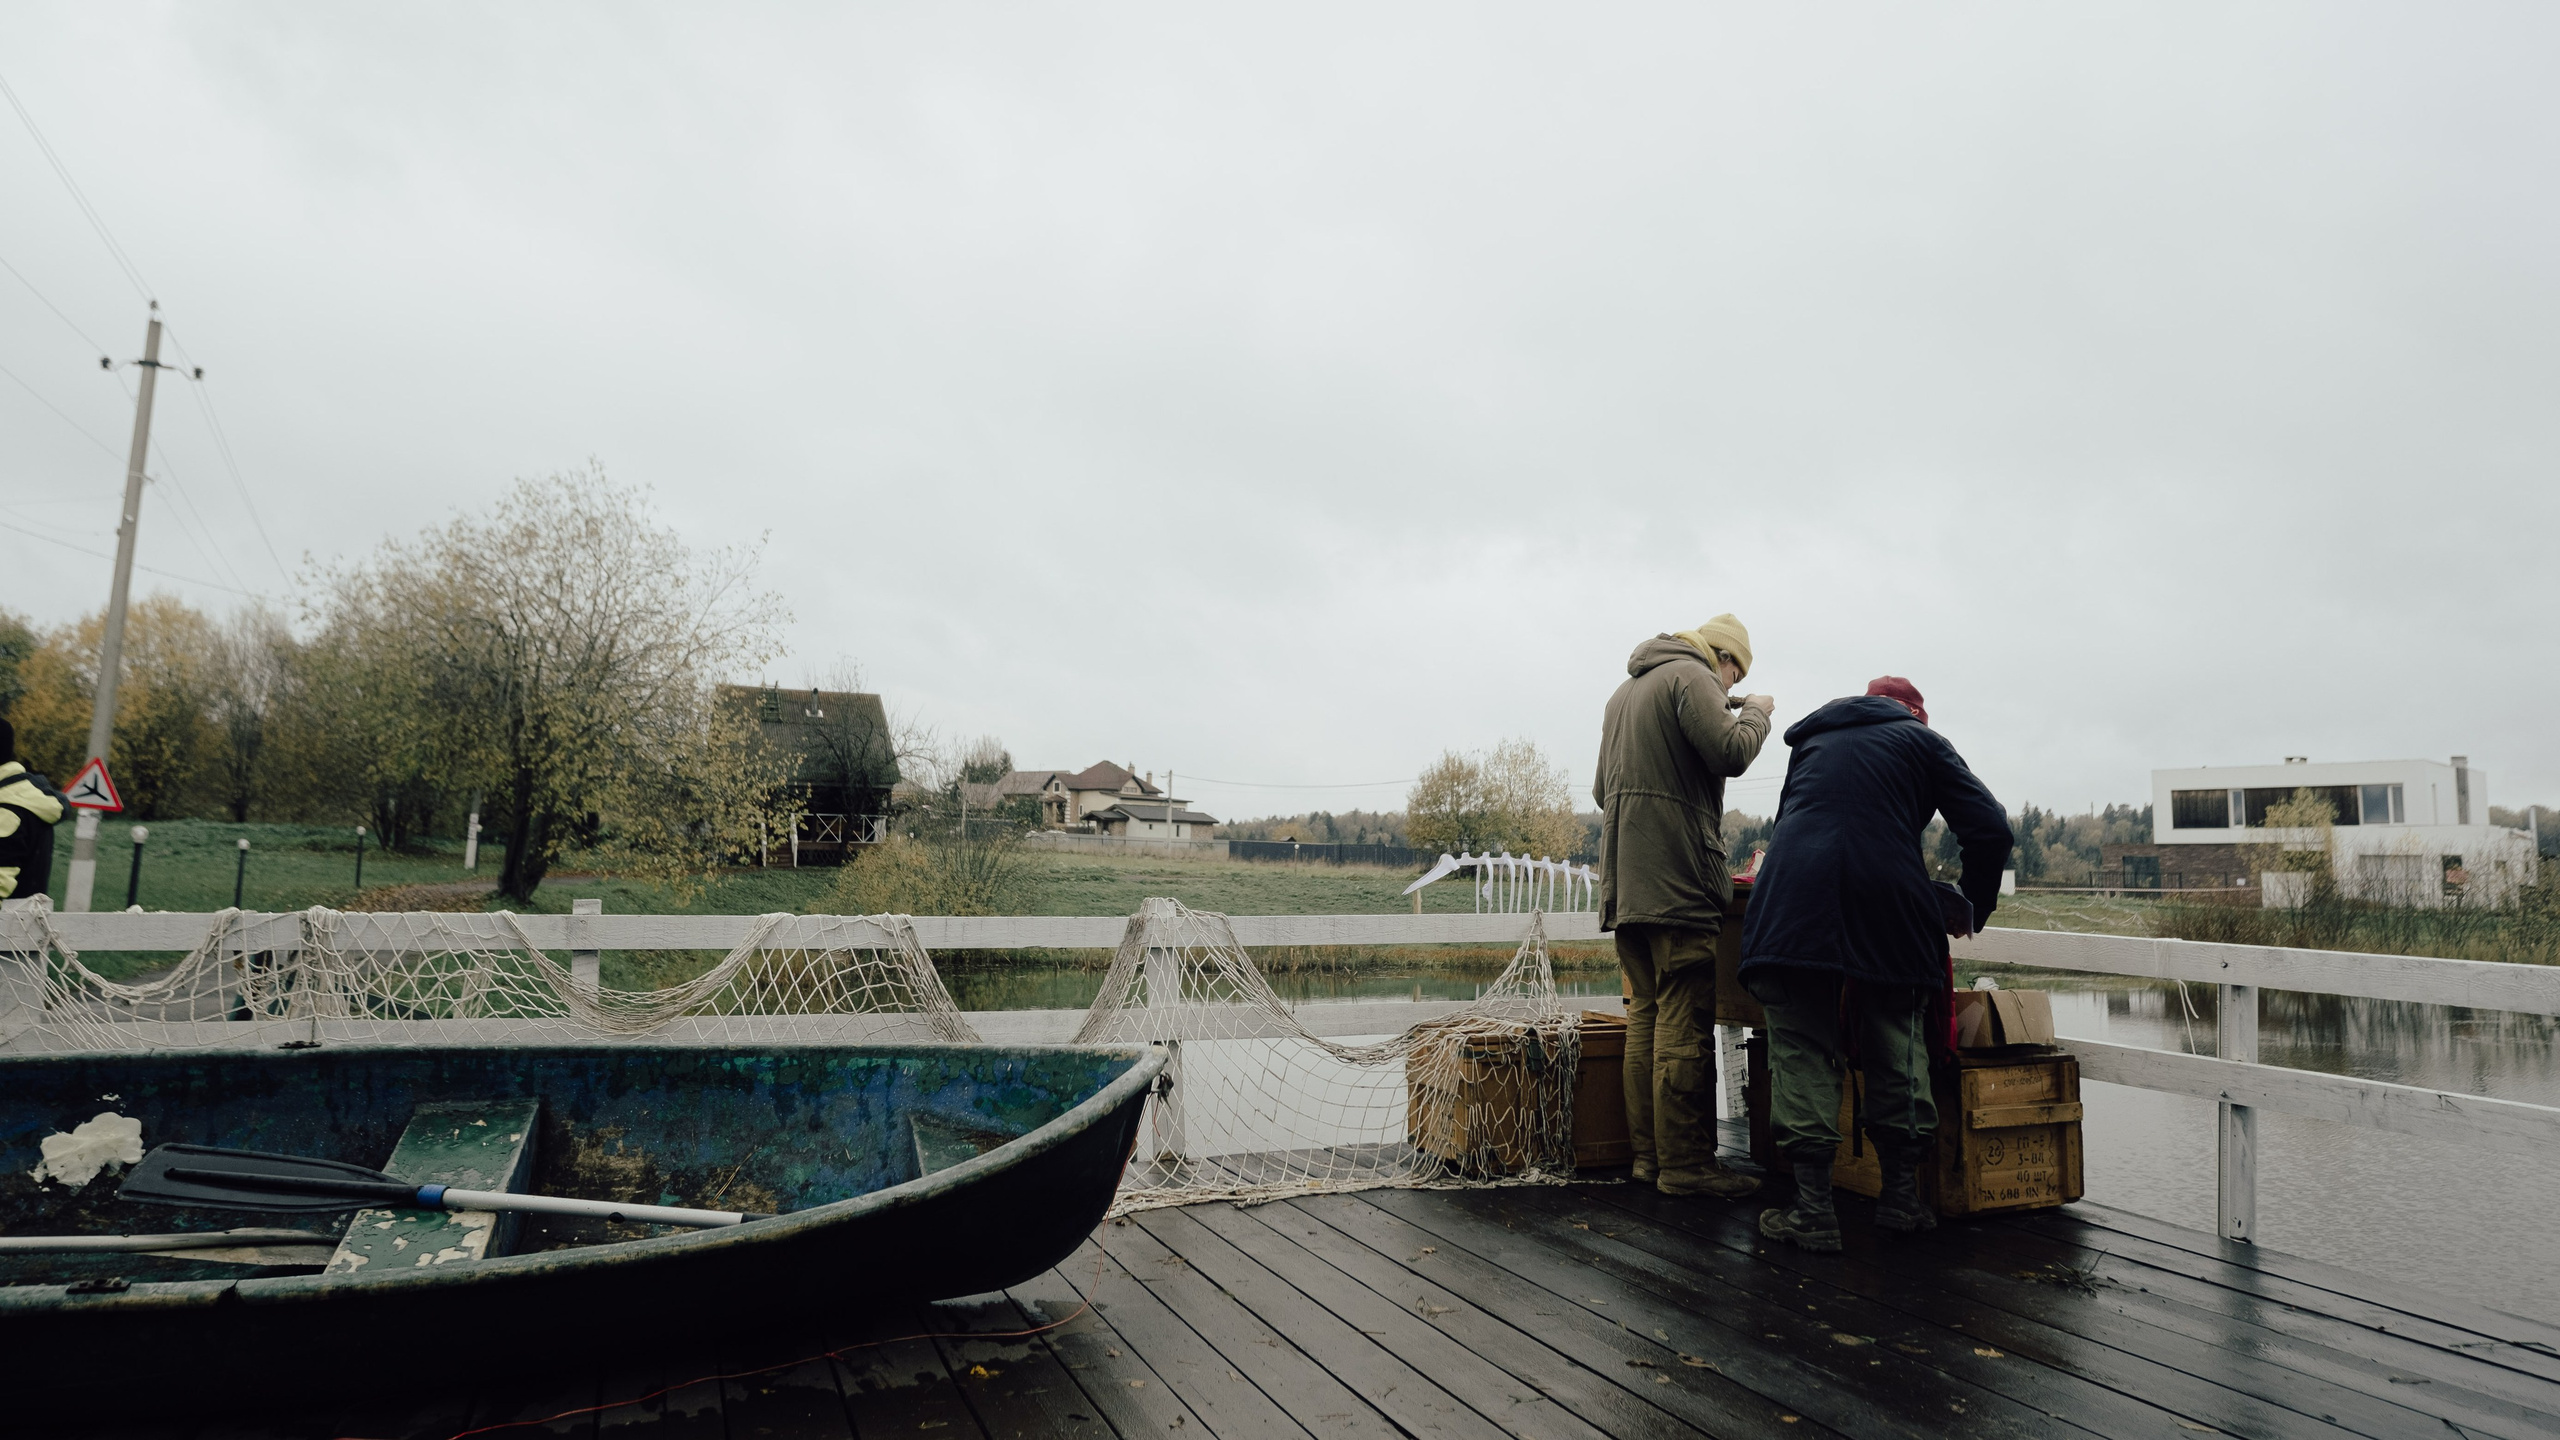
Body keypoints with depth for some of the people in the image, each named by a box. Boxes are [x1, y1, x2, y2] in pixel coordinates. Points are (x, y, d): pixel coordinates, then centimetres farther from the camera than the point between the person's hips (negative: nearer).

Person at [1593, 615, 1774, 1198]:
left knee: (1647, 1013, 10)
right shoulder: (1691, 676, -3)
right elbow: (1730, 752, -14)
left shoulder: (1625, 691, 26)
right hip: (1676, 876, -9)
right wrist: (1755, 713, 3)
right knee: (1684, 1021, -7)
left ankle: (1647, 1154, 12)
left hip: (1624, 880, 9)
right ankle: (1685, 1164, -5)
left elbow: (1601, 789, 27)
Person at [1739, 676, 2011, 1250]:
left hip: (1793, 902, 1)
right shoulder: (1921, 740, 19)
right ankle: (1902, 1196, 19)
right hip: (1889, 907, -1)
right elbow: (1990, 828, 9)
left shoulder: (1811, 741, 28)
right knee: (1898, 1049, 13)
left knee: (1803, 1050, 2)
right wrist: (1972, 910, 22)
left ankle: (1813, 1209, -1)